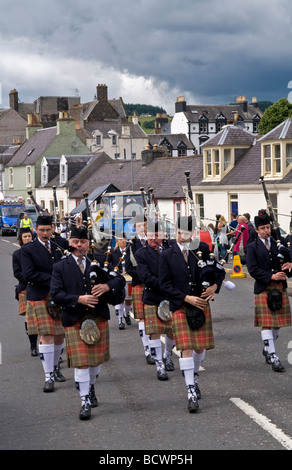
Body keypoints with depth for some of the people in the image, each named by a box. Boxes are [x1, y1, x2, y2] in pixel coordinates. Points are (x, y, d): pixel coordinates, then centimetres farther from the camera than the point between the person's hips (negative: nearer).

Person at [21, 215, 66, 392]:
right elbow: (28, 274, -13)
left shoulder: (58, 248, 11)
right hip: (39, 299, -4)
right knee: (46, 337, -9)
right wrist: (53, 280, -17)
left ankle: (55, 367, 30)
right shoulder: (28, 250, -3)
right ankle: (49, 376, -5)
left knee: (60, 335, 10)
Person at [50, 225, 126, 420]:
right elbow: (56, 294, -6)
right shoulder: (60, 267, 2)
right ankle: (85, 401, 1)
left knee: (97, 358, 12)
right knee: (81, 362, -6)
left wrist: (107, 286, -14)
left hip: (99, 318, 3)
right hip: (75, 320, -3)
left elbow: (120, 279, 6)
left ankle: (91, 387, 38)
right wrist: (78, 299, -19)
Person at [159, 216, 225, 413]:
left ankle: (193, 377, 37)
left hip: (201, 305, 3)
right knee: (186, 349, -9)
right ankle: (191, 392, -5)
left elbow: (219, 270, 13)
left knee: (201, 347, 8)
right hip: (180, 308, -2)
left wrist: (215, 286, -7)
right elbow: (165, 285, -5)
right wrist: (187, 298, -14)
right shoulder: (167, 255, -3)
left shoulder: (202, 249, 2)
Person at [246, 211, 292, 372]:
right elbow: (253, 270, -9)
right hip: (263, 288, -4)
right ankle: (273, 357, -5)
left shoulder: (278, 244, 12)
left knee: (278, 322, 9)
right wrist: (271, 276, -19)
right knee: (266, 323, -7)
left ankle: (267, 349, 30)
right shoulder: (252, 247, 0)